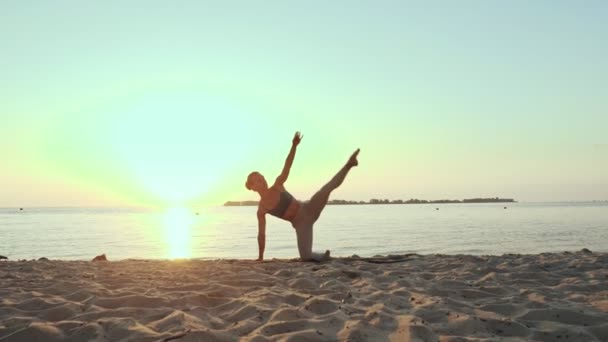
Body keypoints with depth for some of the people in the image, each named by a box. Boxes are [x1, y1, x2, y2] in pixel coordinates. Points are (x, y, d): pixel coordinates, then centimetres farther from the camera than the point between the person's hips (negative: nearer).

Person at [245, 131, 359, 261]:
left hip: (308, 210, -1)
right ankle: (323, 256, 16)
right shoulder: (261, 210, -1)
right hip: (300, 224, 1)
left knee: (328, 188, -29)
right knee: (306, 257, -15)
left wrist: (294, 146, -31)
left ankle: (348, 164, -20)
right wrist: (260, 257, 8)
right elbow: (261, 234, 6)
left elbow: (287, 167, -15)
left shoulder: (277, 186, -2)